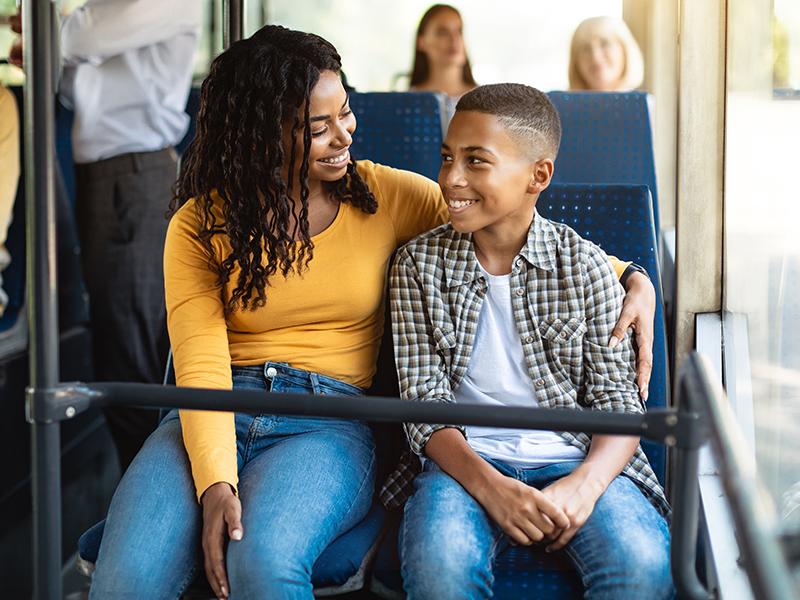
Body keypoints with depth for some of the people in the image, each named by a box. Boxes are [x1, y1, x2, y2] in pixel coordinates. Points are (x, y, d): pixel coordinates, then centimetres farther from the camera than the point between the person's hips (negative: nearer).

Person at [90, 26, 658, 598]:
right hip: (216, 417, 0)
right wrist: (215, 482, -23)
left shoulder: (386, 196, 8)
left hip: (328, 420, 0)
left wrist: (630, 277, 0)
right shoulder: (200, 227, 4)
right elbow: (201, 366, -6)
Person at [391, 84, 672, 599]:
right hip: (466, 459, 0)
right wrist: (490, 487, -19)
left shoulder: (586, 266, 5)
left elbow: (617, 401, 3)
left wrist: (583, 485, -18)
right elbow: (424, 403, 0)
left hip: (576, 458, 0)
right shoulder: (420, 264, 6)